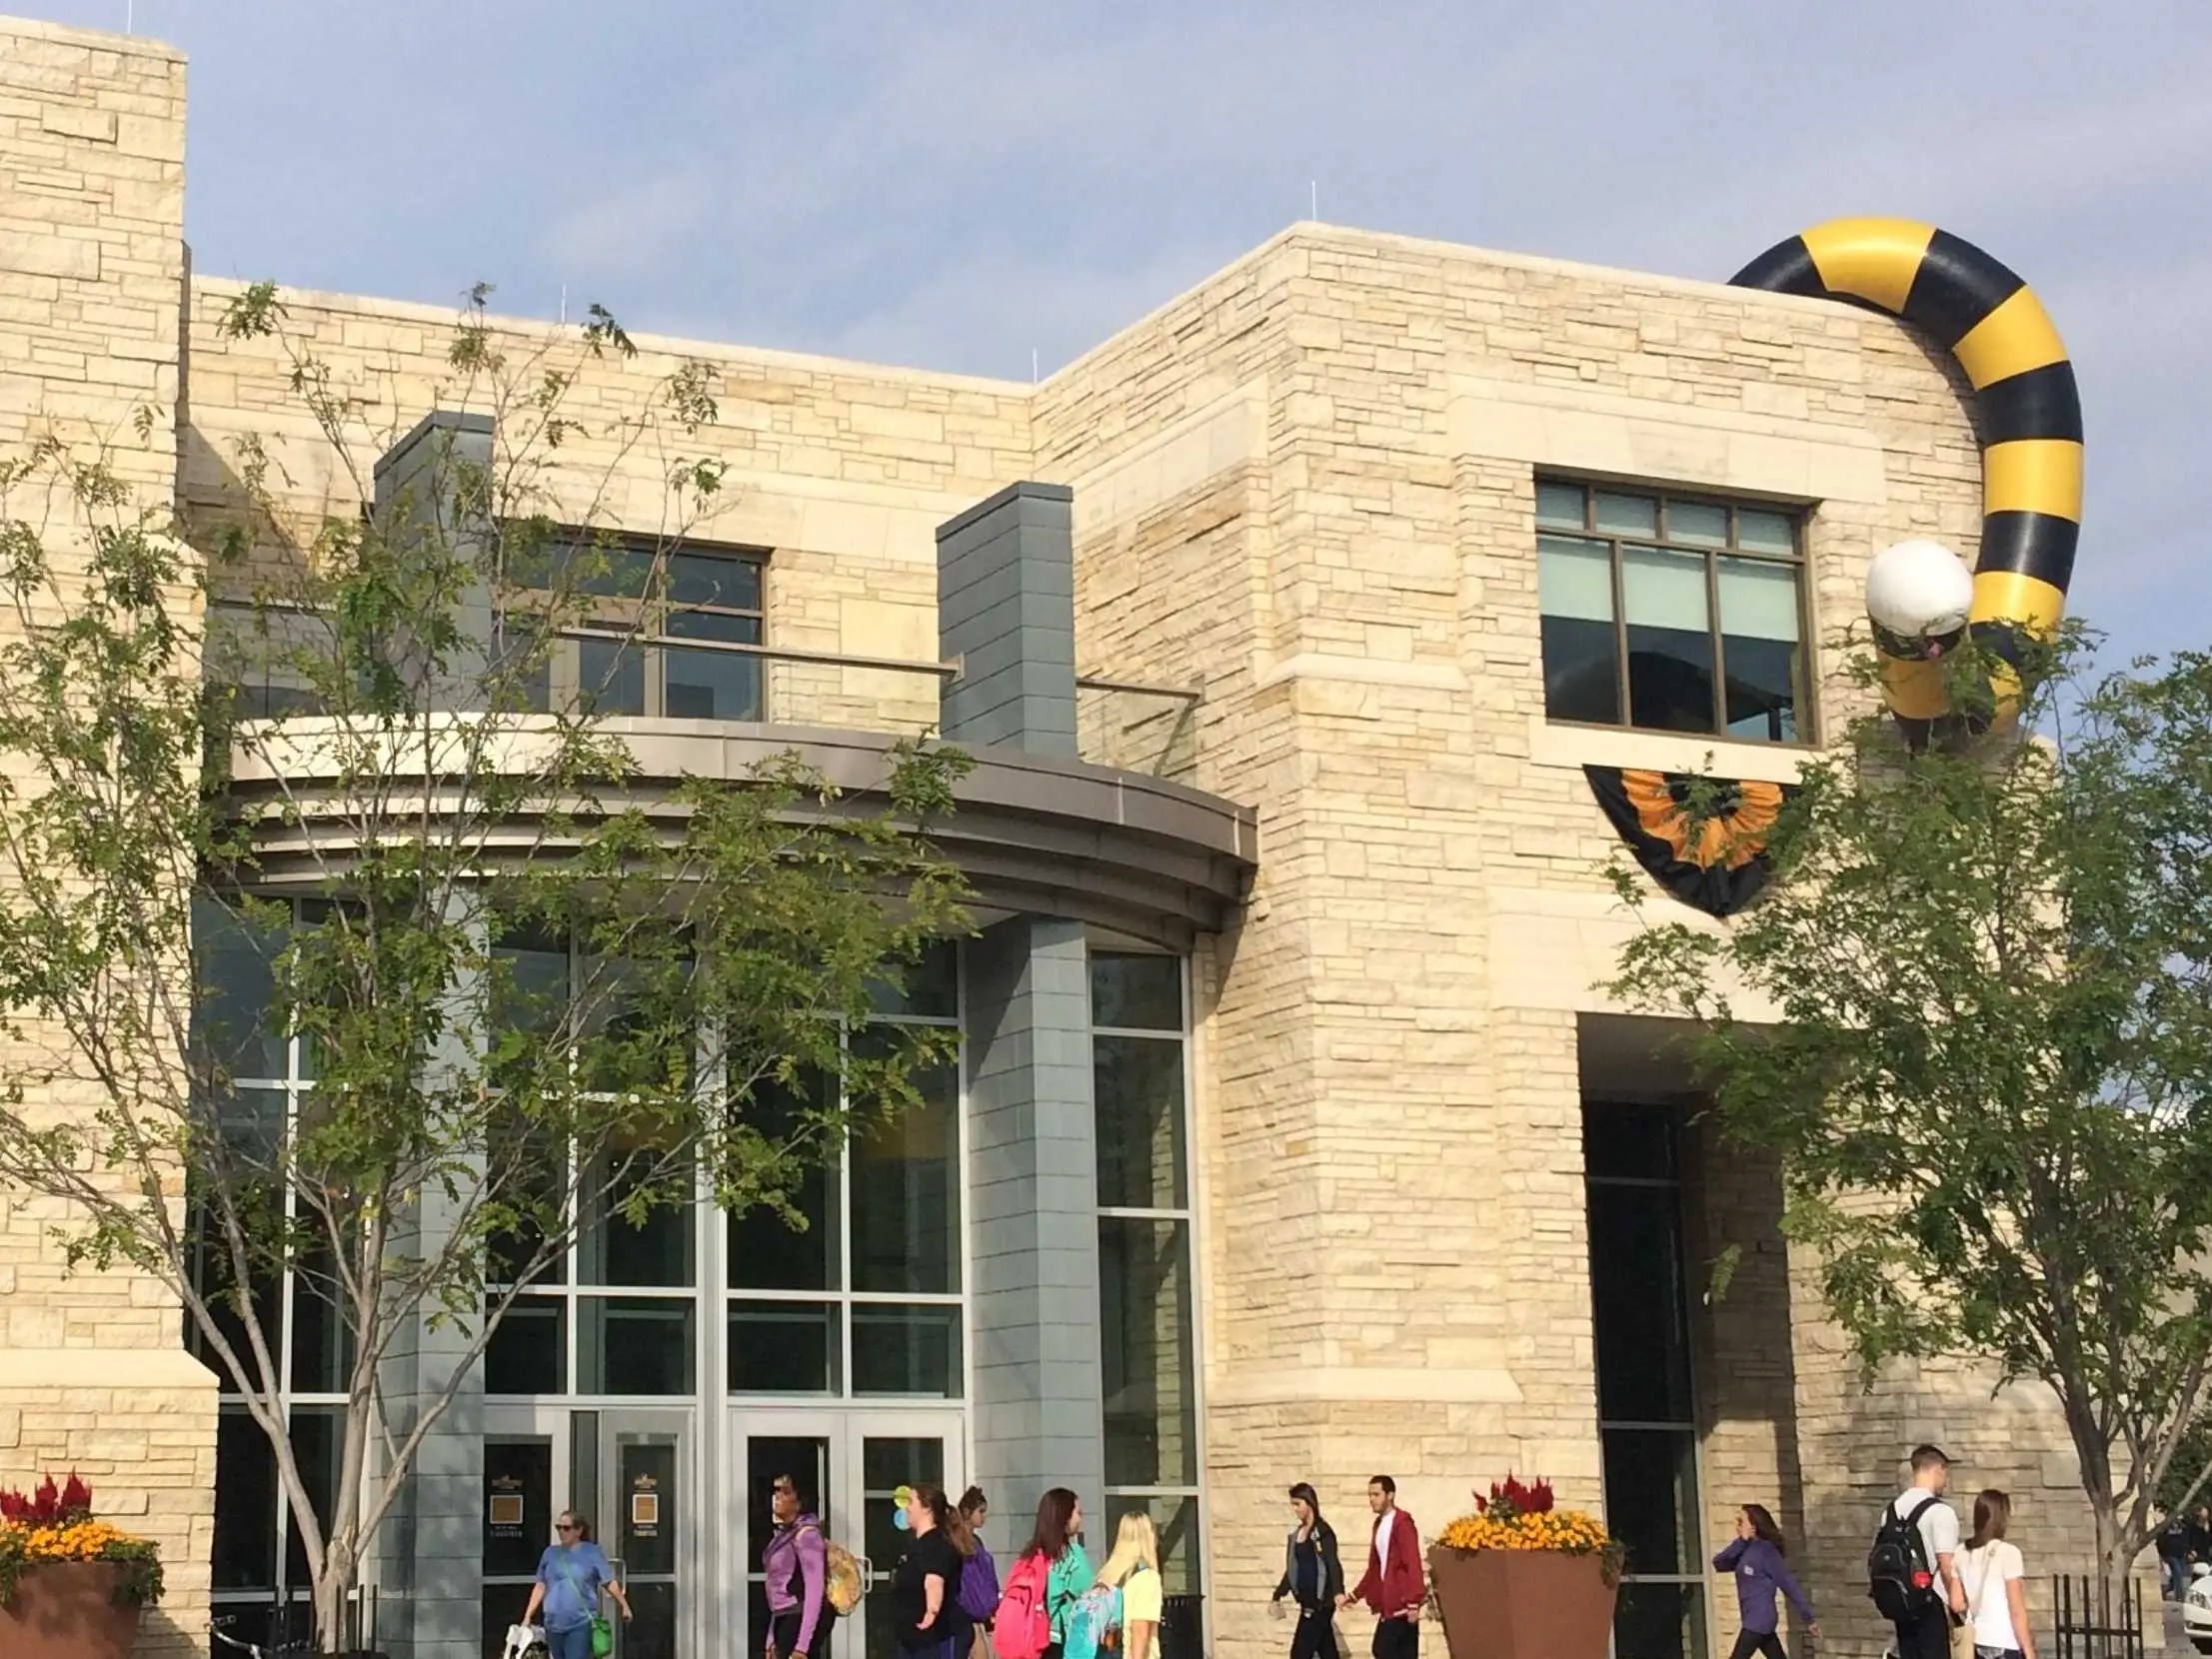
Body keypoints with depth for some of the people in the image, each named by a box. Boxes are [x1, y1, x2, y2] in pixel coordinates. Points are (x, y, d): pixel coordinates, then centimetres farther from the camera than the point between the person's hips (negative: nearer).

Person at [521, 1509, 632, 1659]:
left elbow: (609, 1582, 1)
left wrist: (624, 1606, -2)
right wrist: (528, 1616, 10)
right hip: (554, 1624, 4)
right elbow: (541, 1586, 13)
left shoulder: (592, 1553, 0)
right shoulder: (550, 1553, 10)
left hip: (581, 1623, -4)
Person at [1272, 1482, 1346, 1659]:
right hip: (1307, 1602, 8)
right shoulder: (1296, 1534, 13)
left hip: (1320, 1602, -8)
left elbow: (1333, 1565, -21)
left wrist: (1337, 1592, -36)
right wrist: (1278, 1596, 25)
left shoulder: (1322, 1532, -11)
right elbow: (1292, 1570, 21)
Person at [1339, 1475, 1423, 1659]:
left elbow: (1413, 1564, -18)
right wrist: (1354, 1596, 20)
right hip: (1389, 1603, 8)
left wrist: (1413, 1602, -23)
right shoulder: (1379, 1524, 15)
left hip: (1402, 1603, -8)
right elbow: (1375, 1569, 21)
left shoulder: (1402, 1523, -12)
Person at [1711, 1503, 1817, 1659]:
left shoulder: (1766, 1551, -13)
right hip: (1755, 1620, 9)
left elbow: (1789, 1585, -13)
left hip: (1759, 1620, -9)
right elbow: (1718, 1563, 1)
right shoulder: (1745, 1551, 12)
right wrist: (1740, 1542, -10)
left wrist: (1809, 1619, -12)